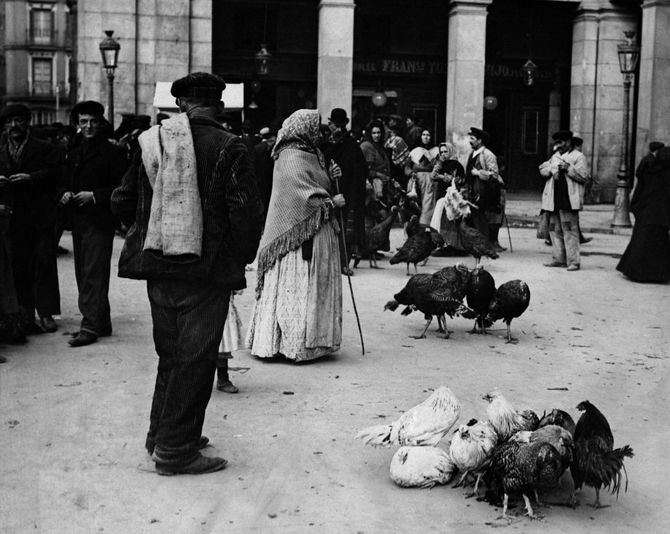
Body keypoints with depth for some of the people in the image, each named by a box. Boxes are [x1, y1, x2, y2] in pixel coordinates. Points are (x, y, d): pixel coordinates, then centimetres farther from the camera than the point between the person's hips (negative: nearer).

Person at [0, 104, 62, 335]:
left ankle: (46, 313, 2)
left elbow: (55, 173, -6)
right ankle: (26, 314, 8)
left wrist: (31, 178, -18)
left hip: (41, 217, -2)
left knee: (44, 262, -4)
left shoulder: (45, 149, 7)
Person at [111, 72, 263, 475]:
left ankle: (163, 434, 30)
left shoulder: (152, 142, 4)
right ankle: (175, 450, 5)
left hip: (158, 268, 6)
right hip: (207, 271, -5)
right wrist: (242, 257, 1)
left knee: (171, 353, 19)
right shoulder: (228, 148, -10)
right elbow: (247, 212, -14)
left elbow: (122, 201, 9)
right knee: (196, 358, 2)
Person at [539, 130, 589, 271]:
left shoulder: (578, 156, 1)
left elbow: (584, 177, -6)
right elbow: (542, 169, 17)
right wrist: (551, 169, -3)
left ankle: (573, 261, -8)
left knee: (570, 230, -9)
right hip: (554, 200, 7)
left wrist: (568, 168, -14)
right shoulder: (555, 156, 22)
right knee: (555, 230, 9)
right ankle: (559, 259, 16)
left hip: (569, 200, -7)